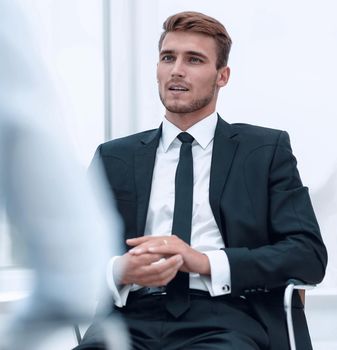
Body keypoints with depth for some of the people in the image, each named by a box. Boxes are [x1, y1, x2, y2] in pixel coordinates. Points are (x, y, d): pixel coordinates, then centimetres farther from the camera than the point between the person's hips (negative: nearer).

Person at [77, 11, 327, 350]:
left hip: (223, 320, -1)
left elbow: (309, 255, 1)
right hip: (133, 316, 2)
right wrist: (118, 271, -12)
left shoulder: (266, 150, 12)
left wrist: (206, 262, -12)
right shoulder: (114, 157, 17)